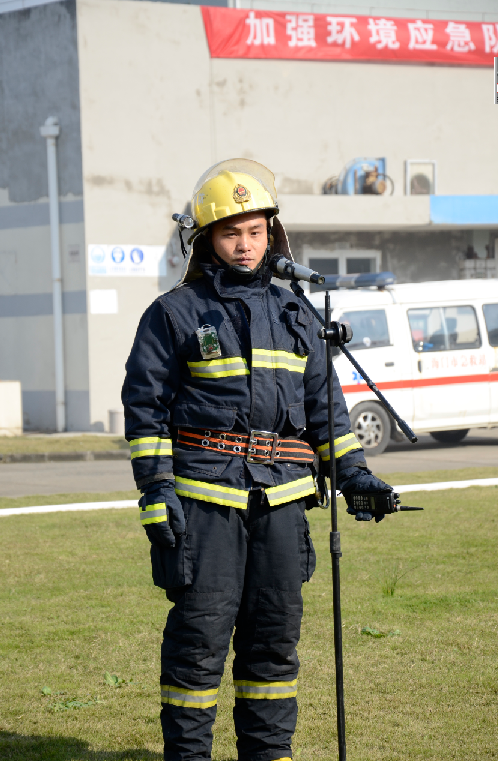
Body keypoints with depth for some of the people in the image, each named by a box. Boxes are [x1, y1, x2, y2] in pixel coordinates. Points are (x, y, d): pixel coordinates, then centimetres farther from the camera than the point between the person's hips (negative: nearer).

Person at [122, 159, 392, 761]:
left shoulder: (292, 314, 16)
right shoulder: (175, 314, 1)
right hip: (204, 496, -5)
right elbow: (145, 406, -2)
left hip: (281, 497, 5)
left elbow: (321, 401, 21)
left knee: (276, 634, 9)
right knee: (200, 632, -5)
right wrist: (155, 489, -11)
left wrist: (352, 472, 13)